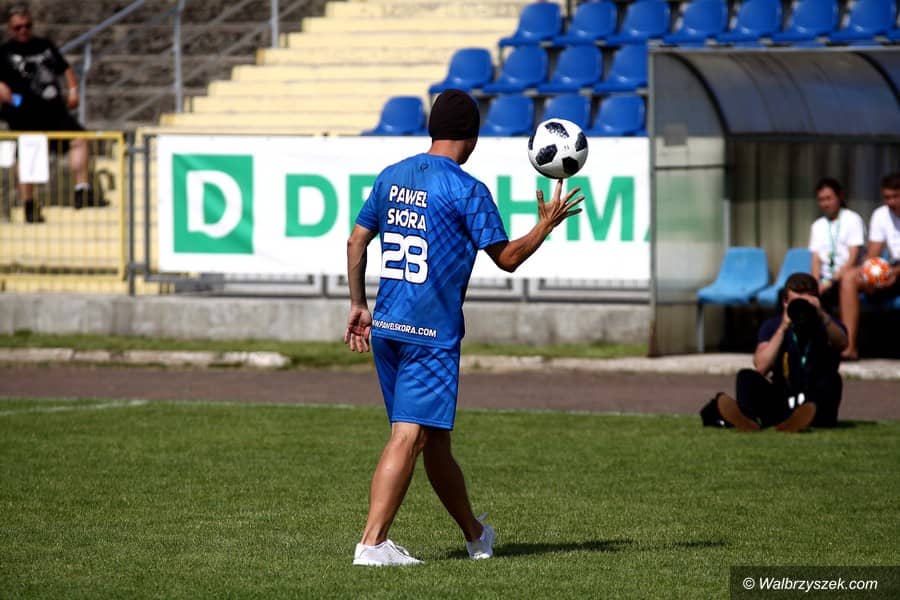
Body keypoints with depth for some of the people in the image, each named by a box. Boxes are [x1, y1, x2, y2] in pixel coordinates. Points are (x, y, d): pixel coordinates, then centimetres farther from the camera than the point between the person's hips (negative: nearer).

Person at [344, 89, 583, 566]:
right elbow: (507, 258, -5)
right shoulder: (466, 190, -10)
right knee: (409, 437, -8)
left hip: (386, 328, 7)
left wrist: (358, 306, 23)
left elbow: (356, 241, 15)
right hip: (432, 333, -7)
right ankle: (372, 542, -17)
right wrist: (547, 224, 9)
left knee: (434, 440, 15)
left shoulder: (391, 177, 10)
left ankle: (475, 535, 28)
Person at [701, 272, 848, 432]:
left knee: (831, 379, -29)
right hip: (782, 403, 1)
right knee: (746, 376, -18)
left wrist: (822, 315, -35)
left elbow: (841, 344, -20)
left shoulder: (828, 327, 5)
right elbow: (761, 368, -11)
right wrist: (783, 329, -18)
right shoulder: (772, 327, 6)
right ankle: (747, 418, -51)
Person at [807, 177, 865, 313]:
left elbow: (852, 260, -7)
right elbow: (816, 260, 10)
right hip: (824, 281, 5)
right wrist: (816, 284, -10)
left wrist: (830, 283, -15)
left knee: (823, 295, -36)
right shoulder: (817, 225, 18)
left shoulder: (853, 220, 0)